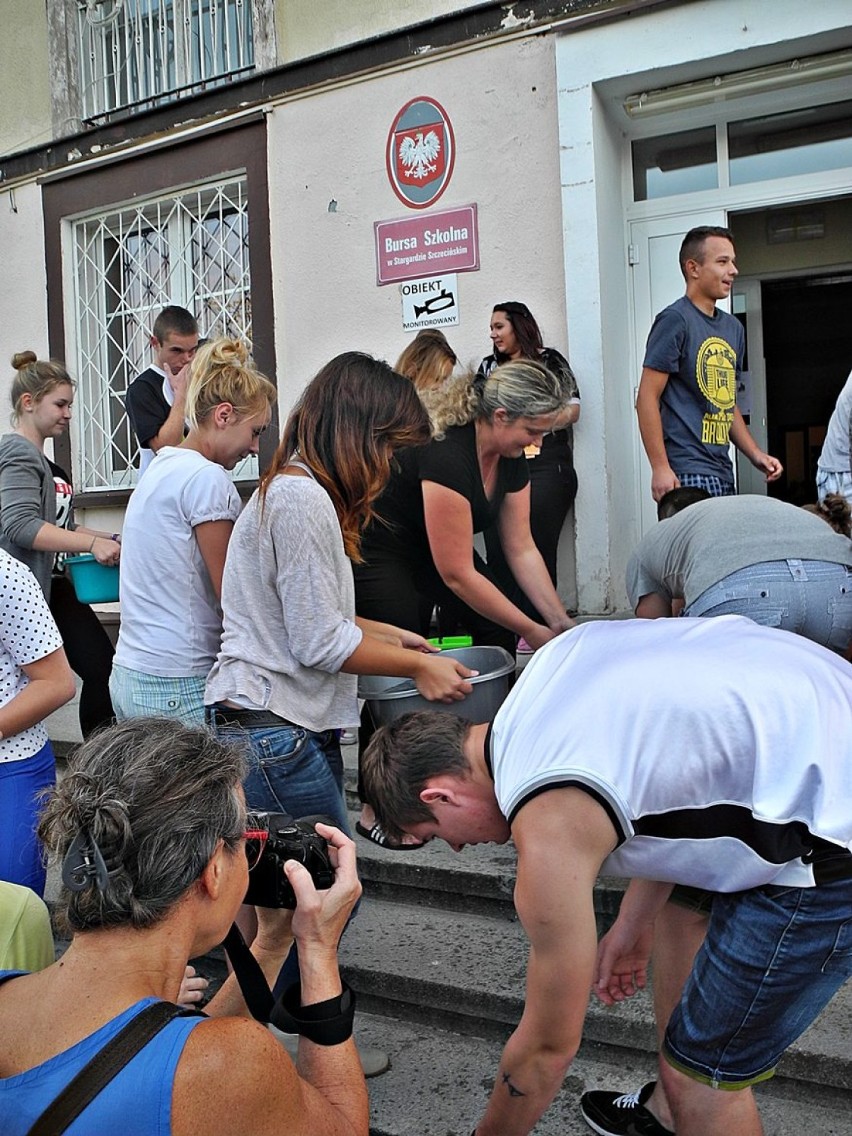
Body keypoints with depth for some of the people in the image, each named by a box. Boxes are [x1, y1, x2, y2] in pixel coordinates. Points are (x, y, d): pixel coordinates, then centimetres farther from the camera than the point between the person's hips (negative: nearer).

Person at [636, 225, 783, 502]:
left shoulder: (733, 327, 19)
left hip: (722, 471, 8)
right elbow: (647, 398, -12)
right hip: (688, 474, -8)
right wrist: (660, 469, -18)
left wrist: (755, 454, 15)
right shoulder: (675, 320, -6)